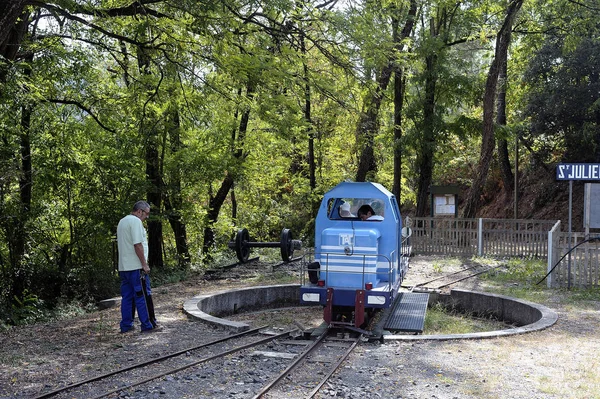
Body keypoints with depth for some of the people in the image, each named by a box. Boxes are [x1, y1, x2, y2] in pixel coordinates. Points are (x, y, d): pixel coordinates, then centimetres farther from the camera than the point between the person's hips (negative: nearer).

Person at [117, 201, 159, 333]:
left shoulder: (122, 222, 18)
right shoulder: (135, 221, -12)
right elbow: (138, 245, -20)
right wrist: (144, 264, -16)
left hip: (123, 267, 9)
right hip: (136, 267, -9)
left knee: (127, 296, 12)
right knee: (143, 296, -3)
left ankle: (126, 325, 15)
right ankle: (147, 325, 0)